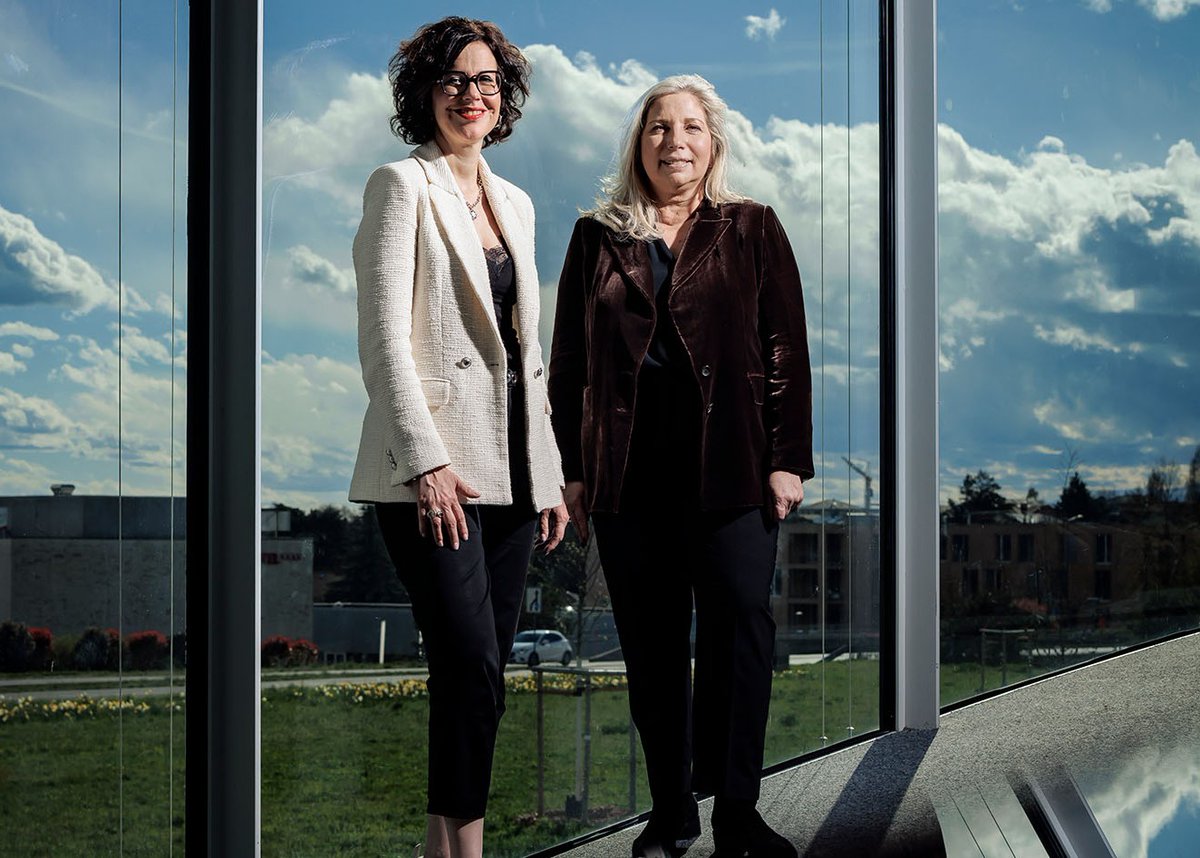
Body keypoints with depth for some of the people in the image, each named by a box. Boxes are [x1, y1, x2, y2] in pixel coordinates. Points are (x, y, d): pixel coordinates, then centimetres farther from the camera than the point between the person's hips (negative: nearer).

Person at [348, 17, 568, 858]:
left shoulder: (515, 203, 19)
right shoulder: (402, 187, -1)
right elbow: (384, 338, -9)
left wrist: (550, 473, 15)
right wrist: (426, 462, -17)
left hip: (508, 467, 7)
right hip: (432, 470, -7)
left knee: (475, 679, 5)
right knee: (474, 670, -15)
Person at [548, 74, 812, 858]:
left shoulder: (751, 230, 9)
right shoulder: (598, 238, 12)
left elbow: (786, 348, 3)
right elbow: (568, 359, 11)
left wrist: (788, 458, -5)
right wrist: (573, 469, 5)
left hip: (729, 462, -2)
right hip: (628, 469, 2)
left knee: (740, 624, -9)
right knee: (650, 641, 4)